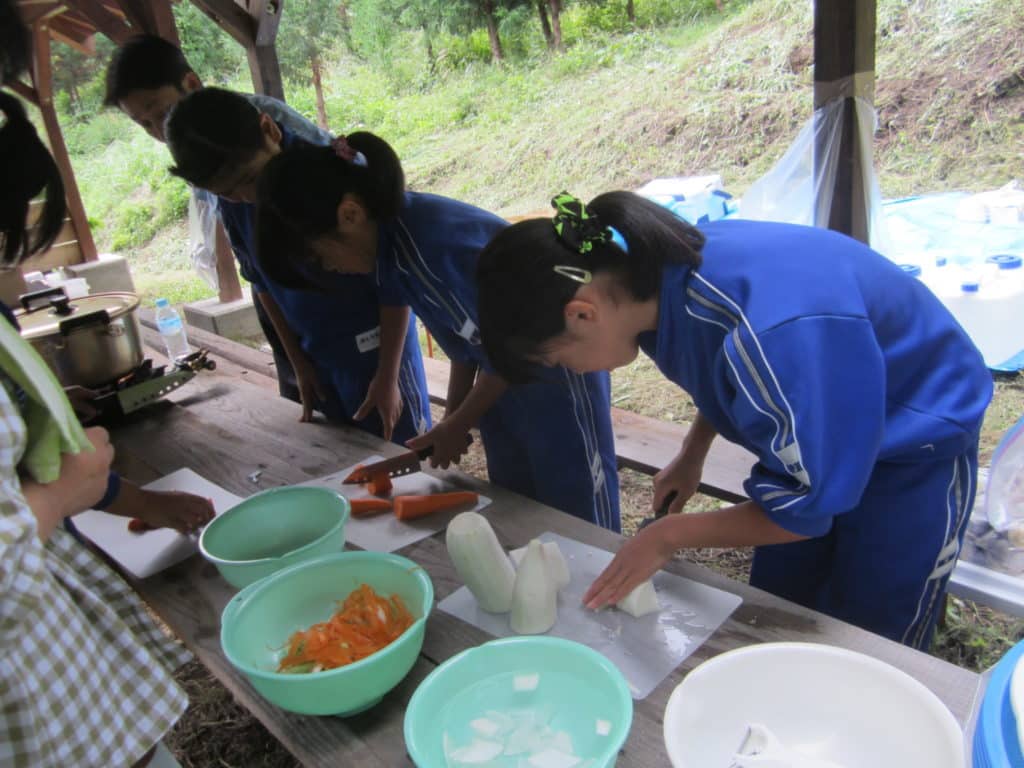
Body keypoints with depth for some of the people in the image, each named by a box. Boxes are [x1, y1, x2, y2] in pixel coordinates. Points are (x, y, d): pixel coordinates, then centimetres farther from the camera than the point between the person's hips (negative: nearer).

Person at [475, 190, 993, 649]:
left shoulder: (767, 331, -42)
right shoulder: (669, 273, -17)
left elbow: (805, 507, -29)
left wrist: (670, 535, -19)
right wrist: (690, 456, 0)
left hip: (914, 449, -7)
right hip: (819, 434, 7)